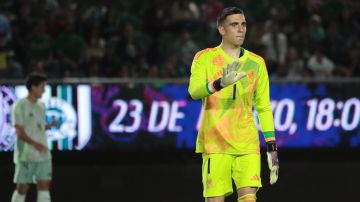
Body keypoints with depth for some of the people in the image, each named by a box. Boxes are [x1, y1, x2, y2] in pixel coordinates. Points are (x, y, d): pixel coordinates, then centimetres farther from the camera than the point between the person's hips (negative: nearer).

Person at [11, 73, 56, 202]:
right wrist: (35, 144, -24)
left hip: (42, 154, 6)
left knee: (44, 185, -2)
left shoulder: (41, 106, 14)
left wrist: (50, 126, 2)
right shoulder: (20, 105, -8)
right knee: (22, 187, -1)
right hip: (26, 155, -6)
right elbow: (19, 131, -13)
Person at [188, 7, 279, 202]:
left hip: (247, 143, 3)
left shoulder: (256, 63, 13)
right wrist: (220, 84, -35)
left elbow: (264, 107, 16)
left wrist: (271, 145, 9)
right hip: (215, 142, -2)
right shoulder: (204, 58, 2)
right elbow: (194, 90, -16)